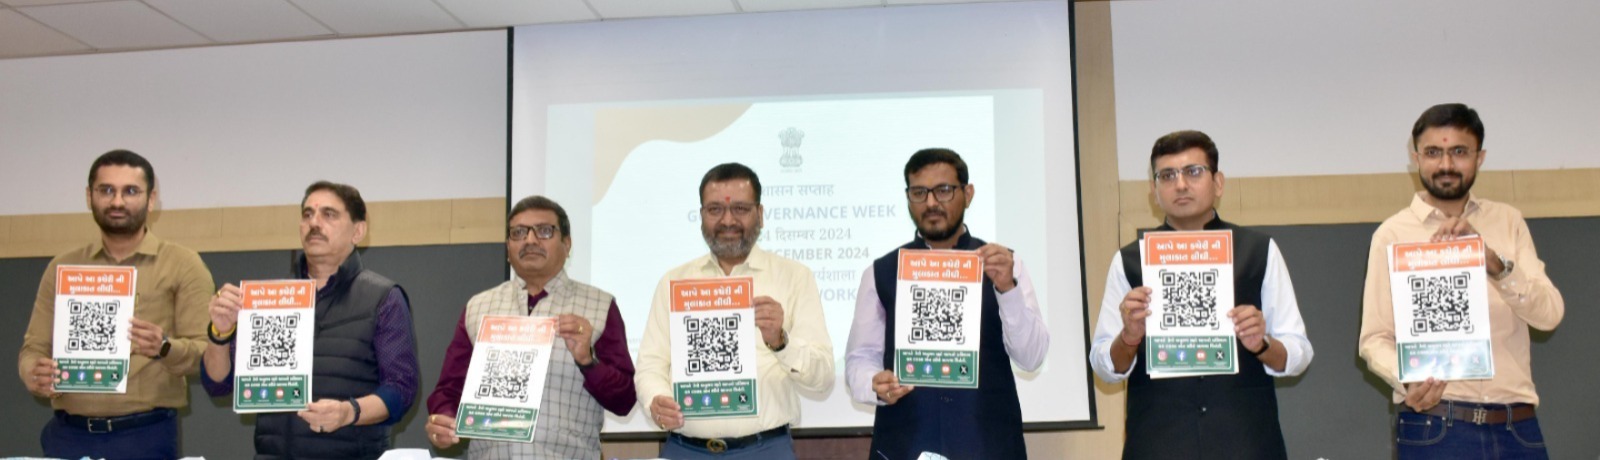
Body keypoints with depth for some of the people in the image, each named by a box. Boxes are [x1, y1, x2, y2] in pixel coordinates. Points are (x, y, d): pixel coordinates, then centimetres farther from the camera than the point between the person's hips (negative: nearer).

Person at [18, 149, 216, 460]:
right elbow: (34, 348, 11)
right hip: (68, 434, 3)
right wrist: (36, 375, -11)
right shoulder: (61, 268, 12)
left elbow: (206, 352, -5)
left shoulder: (182, 265, 1)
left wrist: (164, 348, -26)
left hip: (146, 434, -3)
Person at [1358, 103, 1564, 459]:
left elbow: (1549, 313, -3)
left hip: (1518, 428, 3)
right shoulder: (1394, 233, -1)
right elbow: (1375, 338, -3)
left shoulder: (1508, 222, 8)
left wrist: (1494, 262, -19)